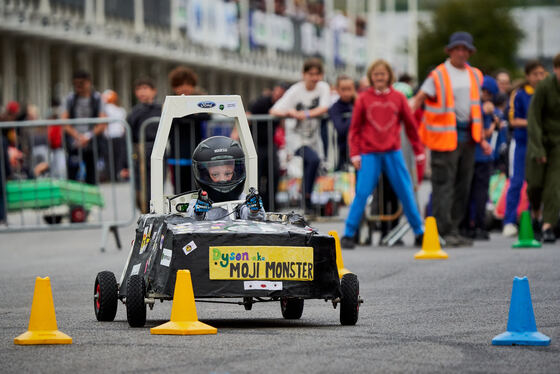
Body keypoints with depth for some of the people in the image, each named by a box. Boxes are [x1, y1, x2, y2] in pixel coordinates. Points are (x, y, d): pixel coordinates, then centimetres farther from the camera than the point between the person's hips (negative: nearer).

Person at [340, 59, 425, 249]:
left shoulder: (398, 98, 6)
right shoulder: (363, 99, 3)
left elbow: (411, 125, 11)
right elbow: (355, 128, 5)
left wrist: (419, 151, 12)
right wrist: (355, 153, -3)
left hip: (393, 153, 1)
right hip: (370, 153, -1)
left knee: (406, 192, 3)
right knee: (362, 193, -8)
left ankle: (419, 233, 13)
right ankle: (348, 234, -2)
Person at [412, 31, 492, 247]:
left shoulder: (474, 76, 15)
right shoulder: (438, 76, -3)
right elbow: (419, 99, -10)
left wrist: (481, 139, 19)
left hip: (467, 136, 6)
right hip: (445, 136, -6)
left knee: (463, 186, 7)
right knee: (444, 184, -7)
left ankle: (453, 229, 14)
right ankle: (444, 231, -7)